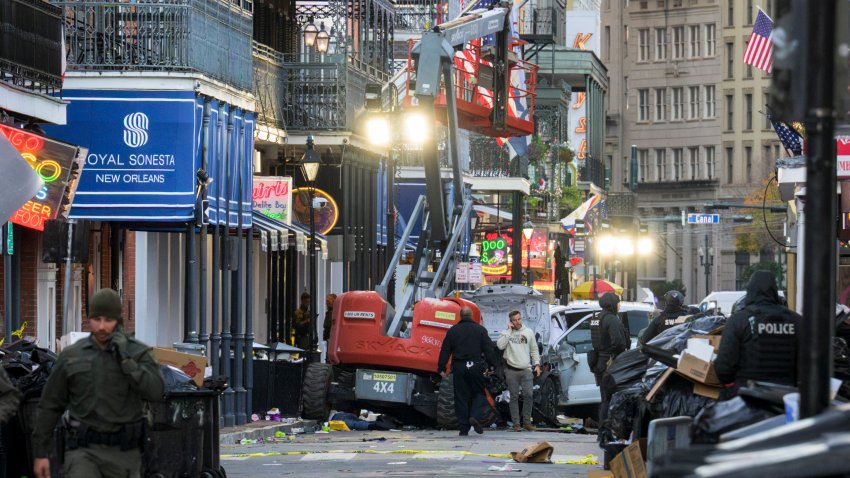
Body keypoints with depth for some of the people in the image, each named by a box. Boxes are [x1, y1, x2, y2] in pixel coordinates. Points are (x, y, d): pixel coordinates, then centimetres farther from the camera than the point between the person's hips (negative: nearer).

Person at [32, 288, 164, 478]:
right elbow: (50, 406, 8)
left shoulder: (138, 353, -1)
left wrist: (125, 359, -20)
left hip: (123, 451, 1)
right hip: (83, 450, -1)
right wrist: (40, 453, 7)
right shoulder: (71, 356, 2)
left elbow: (155, 392, -17)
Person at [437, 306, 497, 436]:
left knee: (461, 397, 4)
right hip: (476, 366, -1)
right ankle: (475, 416, -16)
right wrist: (492, 366, 2)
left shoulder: (452, 331, 7)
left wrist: (442, 368, 9)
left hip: (459, 367, 1)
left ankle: (463, 428, 2)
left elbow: (445, 351, 6)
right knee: (479, 393, 10)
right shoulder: (480, 330, 3)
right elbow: (488, 349, -1)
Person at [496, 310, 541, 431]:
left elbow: (534, 350, 16)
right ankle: (516, 423, 7)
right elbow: (500, 345, -17)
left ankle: (527, 422, 6)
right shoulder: (506, 333, 2)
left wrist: (537, 364, 6)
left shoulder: (528, 332, 10)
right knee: (514, 397, 2)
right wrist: (509, 330, -12)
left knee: (529, 394, -6)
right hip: (512, 370, -2)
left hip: (526, 370, 2)